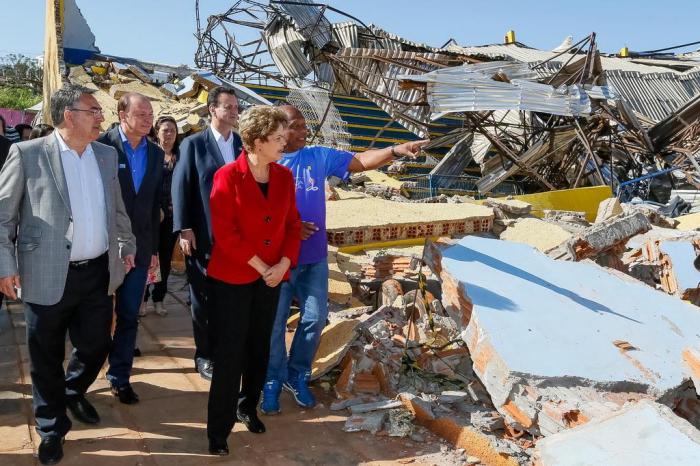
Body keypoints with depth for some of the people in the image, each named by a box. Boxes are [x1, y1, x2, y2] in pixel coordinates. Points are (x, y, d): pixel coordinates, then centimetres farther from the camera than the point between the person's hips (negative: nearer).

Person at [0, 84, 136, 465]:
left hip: (98, 273, 4)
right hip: (48, 276, -4)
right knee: (46, 357, 11)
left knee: (96, 346, 15)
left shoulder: (107, 154, 6)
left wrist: (127, 244, 20)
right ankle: (51, 427, 34)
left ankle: (73, 393, 47)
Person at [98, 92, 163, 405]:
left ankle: (119, 376, 23)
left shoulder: (156, 154, 6)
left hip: (139, 247, 4)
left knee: (129, 316, 10)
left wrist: (153, 248, 9)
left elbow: (154, 204, 9)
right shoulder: (101, 145, -10)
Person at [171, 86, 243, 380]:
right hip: (203, 236, -3)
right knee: (203, 297, 8)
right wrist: (184, 229, -10)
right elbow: (180, 187, -4)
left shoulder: (244, 144, 10)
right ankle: (205, 355, 22)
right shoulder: (194, 144, 0)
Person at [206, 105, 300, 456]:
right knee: (229, 353, 2)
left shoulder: (284, 176, 3)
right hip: (232, 278, -5)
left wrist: (283, 264, -9)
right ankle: (219, 427, 16)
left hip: (272, 277, 5)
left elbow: (292, 224, 5)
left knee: (259, 348, 17)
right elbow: (224, 232, -16)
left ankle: (248, 407, 38)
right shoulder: (228, 176, -13)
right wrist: (261, 267, -15)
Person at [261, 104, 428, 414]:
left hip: (314, 257, 4)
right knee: (275, 323, 6)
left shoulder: (319, 156, 3)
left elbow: (360, 161, 1)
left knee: (315, 318, 10)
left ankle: (297, 376, 30)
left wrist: (396, 150, -12)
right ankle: (272, 382, 25)